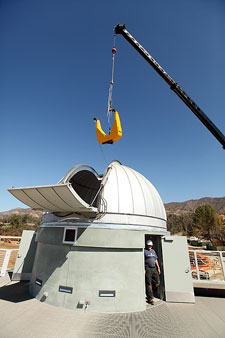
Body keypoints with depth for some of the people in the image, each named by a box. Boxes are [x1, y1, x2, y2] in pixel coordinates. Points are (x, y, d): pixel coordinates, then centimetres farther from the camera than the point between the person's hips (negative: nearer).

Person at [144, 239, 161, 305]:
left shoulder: (153, 251, 16)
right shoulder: (144, 251, -6)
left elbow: (156, 260, 20)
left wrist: (158, 268, 14)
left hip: (154, 269, 7)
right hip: (148, 269, -7)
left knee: (157, 282, 7)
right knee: (149, 284, -1)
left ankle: (149, 293, 28)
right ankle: (150, 298, 12)